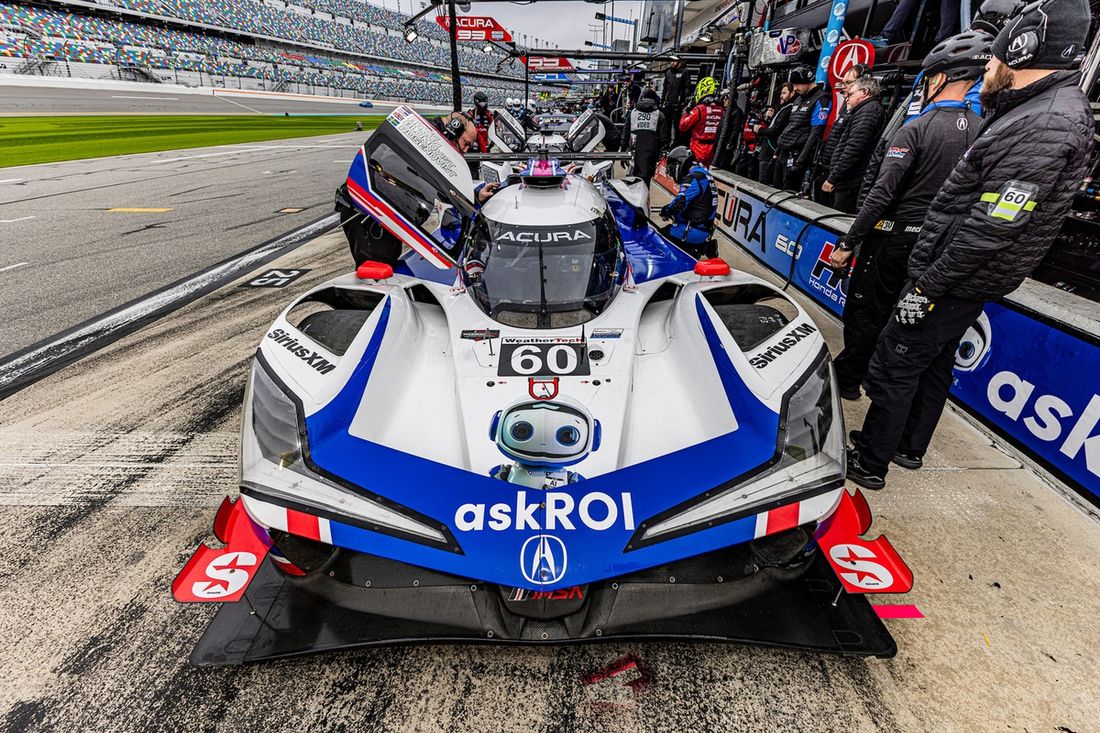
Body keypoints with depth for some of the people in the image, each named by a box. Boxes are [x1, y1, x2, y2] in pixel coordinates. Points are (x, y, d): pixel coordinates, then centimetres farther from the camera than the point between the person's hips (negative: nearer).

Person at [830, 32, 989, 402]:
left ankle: (848, 378, 16)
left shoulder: (915, 130, -14)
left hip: (892, 238, -6)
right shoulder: (984, 132, 4)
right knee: (897, 311, 19)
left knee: (862, 308, 6)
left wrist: (848, 243, -18)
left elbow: (881, 194, -21)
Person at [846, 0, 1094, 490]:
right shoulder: (1042, 111, 11)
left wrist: (927, 287, -22)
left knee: (892, 367, -3)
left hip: (954, 284, -10)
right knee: (933, 363, 20)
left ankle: (869, 464, 10)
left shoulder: (1047, 124, -21)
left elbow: (990, 229, -25)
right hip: (968, 282, 10)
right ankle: (910, 446, 36)